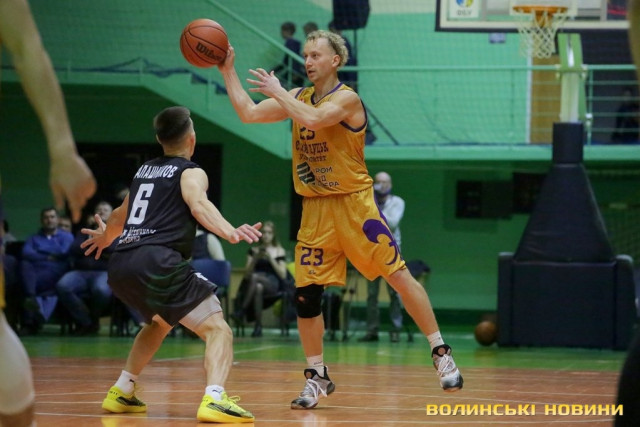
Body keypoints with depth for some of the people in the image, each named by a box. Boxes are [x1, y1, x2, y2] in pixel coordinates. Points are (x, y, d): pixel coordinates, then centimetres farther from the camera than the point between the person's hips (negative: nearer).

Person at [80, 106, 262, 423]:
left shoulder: (144, 171, 28)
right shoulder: (191, 173, 8)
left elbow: (121, 215, 44)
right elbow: (199, 205, -15)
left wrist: (105, 237, 65)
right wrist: (230, 233, -31)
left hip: (120, 266, 7)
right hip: (157, 263, -7)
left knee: (160, 322, 35)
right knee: (218, 330, -7)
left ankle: (121, 393, 34)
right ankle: (214, 400, -30)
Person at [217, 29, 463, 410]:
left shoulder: (346, 98, -12)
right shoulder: (298, 96, 9)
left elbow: (313, 120, -30)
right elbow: (248, 113, 9)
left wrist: (278, 92, -20)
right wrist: (228, 70, 4)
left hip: (354, 204, -6)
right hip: (316, 209, 6)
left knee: (400, 276, -7)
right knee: (306, 295, 1)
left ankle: (441, 354, 2)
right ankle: (317, 378, 13)